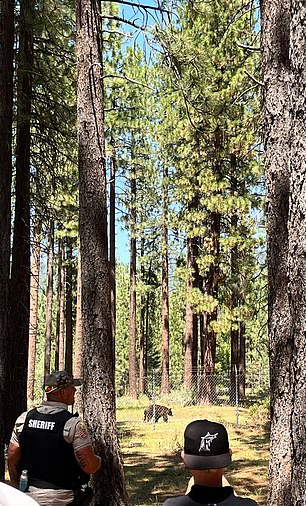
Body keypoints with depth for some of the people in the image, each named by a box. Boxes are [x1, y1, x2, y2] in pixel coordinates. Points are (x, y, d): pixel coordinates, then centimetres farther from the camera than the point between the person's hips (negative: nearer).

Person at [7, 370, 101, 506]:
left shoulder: (24, 418, 0)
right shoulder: (73, 423, -16)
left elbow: (12, 458, 5)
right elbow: (90, 466, -18)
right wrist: (98, 460, 4)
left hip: (29, 493, 5)